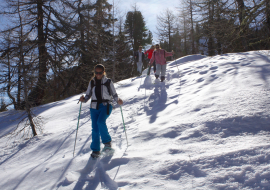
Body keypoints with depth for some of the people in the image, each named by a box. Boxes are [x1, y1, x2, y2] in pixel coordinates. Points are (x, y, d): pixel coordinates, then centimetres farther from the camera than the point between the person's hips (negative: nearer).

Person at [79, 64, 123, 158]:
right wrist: (84, 99, -4)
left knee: (100, 122, -27)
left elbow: (114, 94, 7)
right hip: (94, 107, 3)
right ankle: (95, 150, 11)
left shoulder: (108, 82, 5)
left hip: (106, 105, -3)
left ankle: (107, 140, -3)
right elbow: (88, 94, 17)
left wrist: (118, 100, -12)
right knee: (95, 128, -1)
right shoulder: (92, 82, 14)